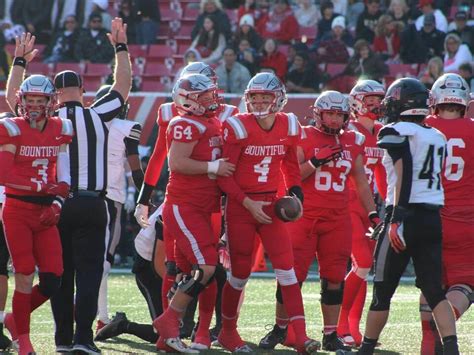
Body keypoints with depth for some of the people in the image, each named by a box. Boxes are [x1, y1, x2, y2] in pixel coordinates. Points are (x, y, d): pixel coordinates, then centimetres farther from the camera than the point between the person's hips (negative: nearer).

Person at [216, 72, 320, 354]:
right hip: (240, 206, -3)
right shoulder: (238, 127, -11)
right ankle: (228, 332, 25)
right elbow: (225, 175, -9)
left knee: (286, 267, -8)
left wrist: (295, 193, 1)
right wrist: (249, 203, -15)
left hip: (271, 204, 3)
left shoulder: (288, 126, 2)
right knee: (240, 272, 5)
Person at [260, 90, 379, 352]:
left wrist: (373, 215, 10)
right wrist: (316, 161, -18)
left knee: (334, 279, 3)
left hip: (338, 220, 4)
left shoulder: (353, 142, 11)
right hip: (305, 217, -3)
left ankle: (330, 335, 11)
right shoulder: (304, 138, -2)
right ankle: (280, 329, 11)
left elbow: (361, 183, 16)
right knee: (292, 276, -4)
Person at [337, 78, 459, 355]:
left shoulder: (397, 132, -7)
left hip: (407, 217, -6)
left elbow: (404, 175, -17)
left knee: (383, 290, 5)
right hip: (433, 218, 6)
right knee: (434, 290, 3)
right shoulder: (437, 137, 14)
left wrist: (397, 218, -21)